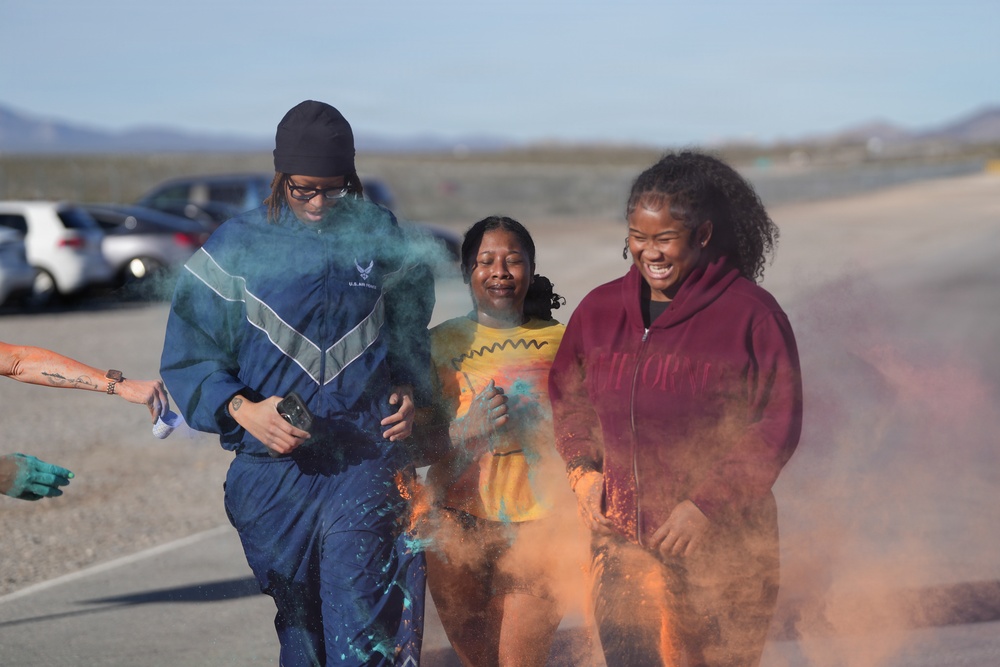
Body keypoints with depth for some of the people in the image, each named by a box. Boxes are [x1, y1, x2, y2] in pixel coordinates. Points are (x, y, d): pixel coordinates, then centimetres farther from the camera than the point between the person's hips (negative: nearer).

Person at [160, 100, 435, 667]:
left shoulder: (382, 238, 7)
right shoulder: (234, 247, 1)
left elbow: (412, 333, 21)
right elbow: (188, 359, 2)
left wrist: (410, 393, 2)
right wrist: (243, 410, -15)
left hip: (368, 457, -1)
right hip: (275, 468, 1)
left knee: (359, 618, -16)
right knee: (301, 621, 11)